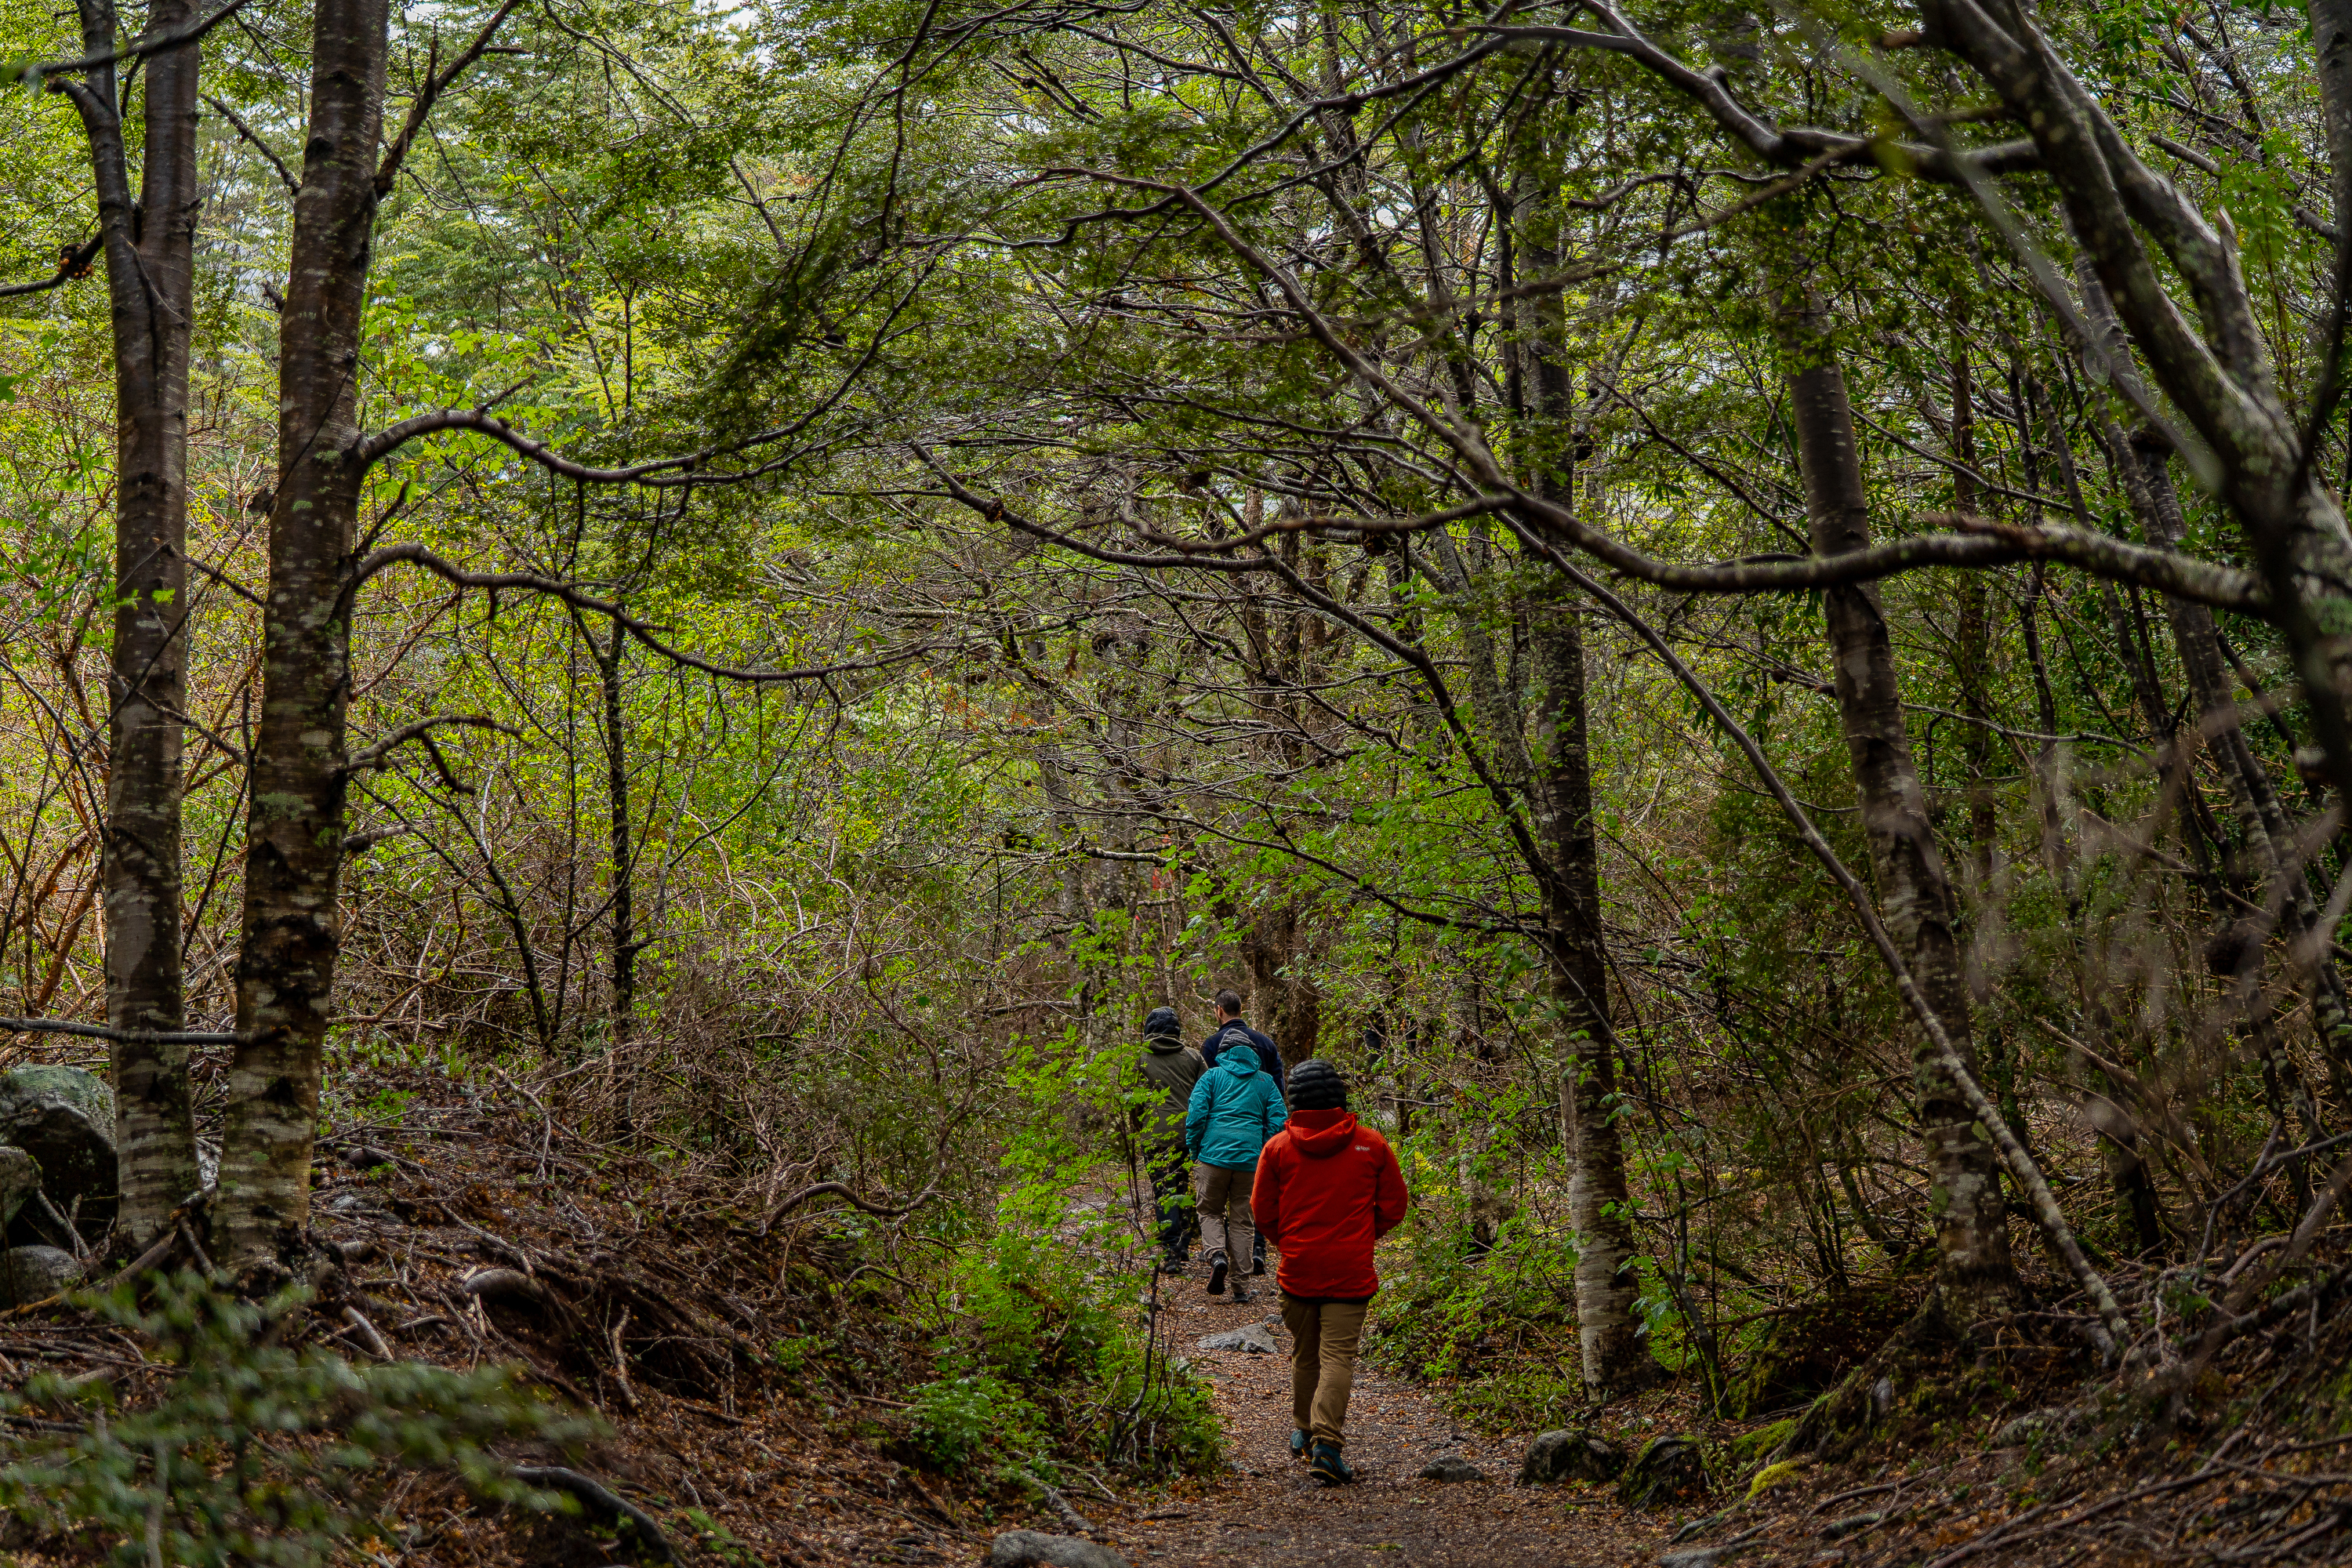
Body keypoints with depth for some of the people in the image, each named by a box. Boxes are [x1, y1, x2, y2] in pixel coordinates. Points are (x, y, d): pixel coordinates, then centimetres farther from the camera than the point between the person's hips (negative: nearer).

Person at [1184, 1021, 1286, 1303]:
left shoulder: (1212, 1076, 7)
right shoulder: (1266, 1081, 13)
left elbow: (1196, 1113, -3)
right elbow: (1277, 1121, 7)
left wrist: (1194, 1150, 7)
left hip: (1214, 1153, -2)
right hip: (1250, 1158, 2)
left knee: (1210, 1211, 15)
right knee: (1242, 1220, 8)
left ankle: (1217, 1255, -14)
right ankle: (1240, 1287, 5)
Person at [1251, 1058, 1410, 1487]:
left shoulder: (1278, 1147, -1)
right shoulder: (1371, 1145, -1)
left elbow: (1263, 1210, 3)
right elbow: (1394, 1205, 4)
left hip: (1297, 1269, 2)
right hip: (1351, 1271, -1)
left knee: (1305, 1354, 18)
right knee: (1338, 1355, -5)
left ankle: (1304, 1431, 32)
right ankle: (1326, 1442, -18)